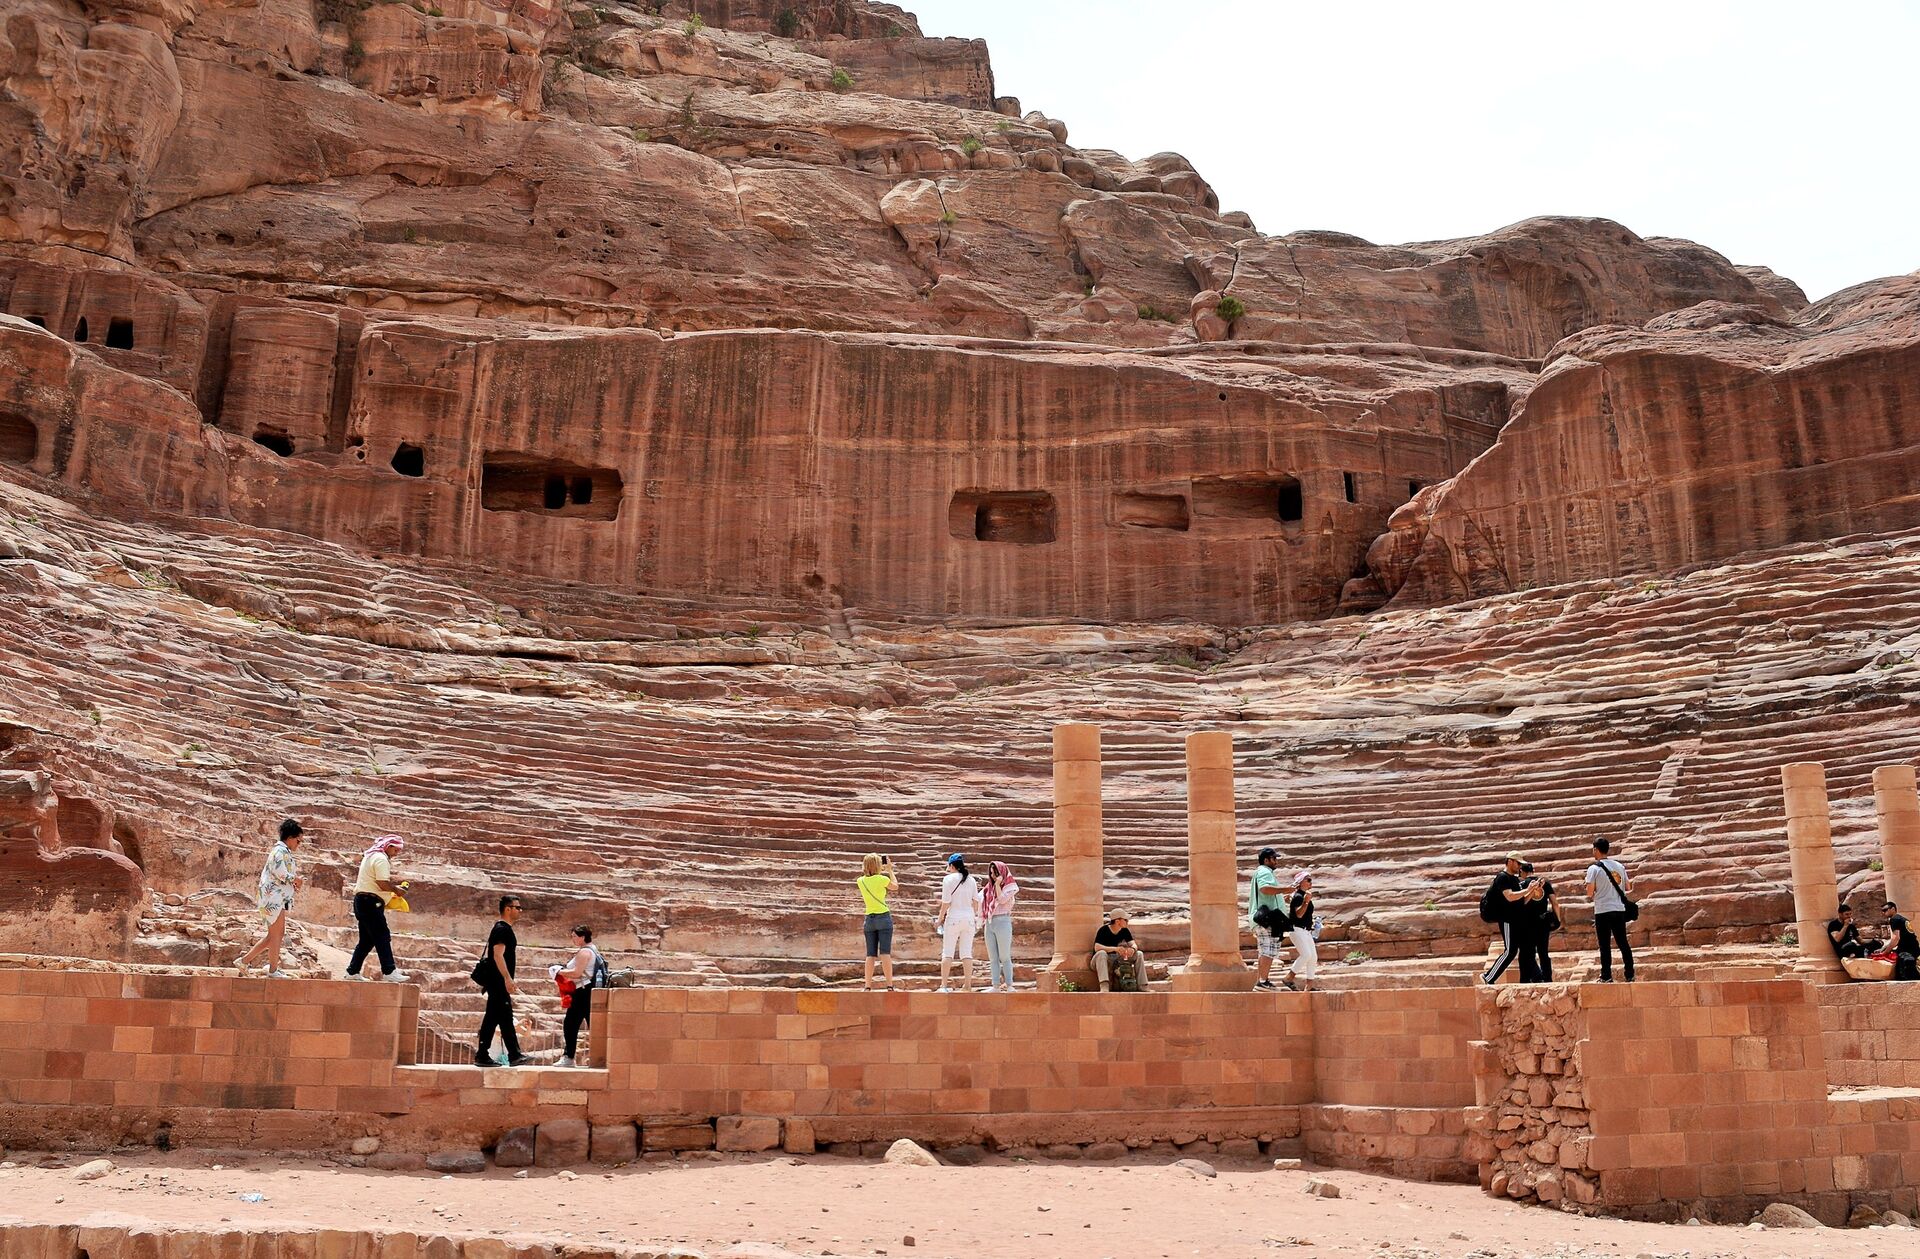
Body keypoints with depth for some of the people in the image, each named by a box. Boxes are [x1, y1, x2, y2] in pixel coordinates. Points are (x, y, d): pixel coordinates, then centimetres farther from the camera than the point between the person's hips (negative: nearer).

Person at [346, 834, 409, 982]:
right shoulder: (381, 859, -12)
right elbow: (383, 885, -21)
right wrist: (396, 889, -4)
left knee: (367, 940, 13)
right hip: (370, 901, -11)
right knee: (383, 937, -12)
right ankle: (388, 971, -17)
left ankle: (353, 971, 15)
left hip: (362, 901, 11)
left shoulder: (371, 856, 21)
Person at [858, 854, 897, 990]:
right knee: (885, 953, -6)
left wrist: (880, 871, 25)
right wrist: (890, 870, 18)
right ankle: (890, 985, -9)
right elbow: (895, 886, 10)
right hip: (883, 917, -4)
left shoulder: (860, 881, 3)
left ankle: (868, 985, 0)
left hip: (869, 919, 4)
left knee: (870, 954, 5)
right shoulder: (882, 879, -10)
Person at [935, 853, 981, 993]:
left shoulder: (948, 879, -6)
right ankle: (968, 985, 7)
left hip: (954, 918, -4)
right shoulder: (971, 880, 7)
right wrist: (975, 916, 20)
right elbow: (976, 901, 9)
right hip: (969, 917, 4)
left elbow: (946, 902, -8)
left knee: (947, 952, 1)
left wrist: (939, 919, 0)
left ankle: (943, 985, -3)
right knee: (967, 952, 8)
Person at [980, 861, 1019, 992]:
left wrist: (998, 884, -8)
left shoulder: (1009, 886, 1)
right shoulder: (989, 887, 17)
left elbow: (1002, 899, -13)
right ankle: (995, 986, 6)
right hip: (989, 923, 6)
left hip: (1002, 921, -6)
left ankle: (1009, 985, -2)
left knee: (1004, 957, -5)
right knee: (993, 958, 5)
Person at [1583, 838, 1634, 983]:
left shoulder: (1594, 868, -8)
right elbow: (1628, 887, 12)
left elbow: (1590, 892, -10)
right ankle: (1629, 975, 10)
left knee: (1605, 945, -1)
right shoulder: (1619, 866, 8)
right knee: (1623, 943, 10)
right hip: (1619, 910, 4)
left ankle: (1607, 977, -2)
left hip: (1602, 911, -4)